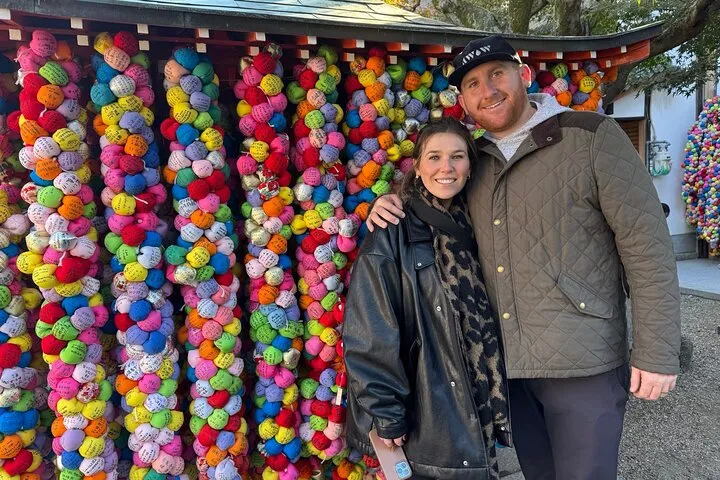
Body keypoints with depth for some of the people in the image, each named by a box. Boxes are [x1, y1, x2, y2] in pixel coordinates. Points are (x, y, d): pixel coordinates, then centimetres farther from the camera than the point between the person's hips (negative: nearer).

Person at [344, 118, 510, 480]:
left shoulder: (470, 227, 4)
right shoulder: (392, 235, -14)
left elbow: (485, 325, 9)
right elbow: (369, 334, -16)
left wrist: (496, 405, 8)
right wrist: (385, 412, -17)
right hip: (423, 417, -5)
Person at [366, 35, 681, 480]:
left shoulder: (591, 136, -8)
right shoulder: (472, 162, 6)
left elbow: (647, 243, -10)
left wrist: (657, 352, -12)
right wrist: (394, 207, -2)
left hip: (584, 361, -4)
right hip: (508, 361, 5)